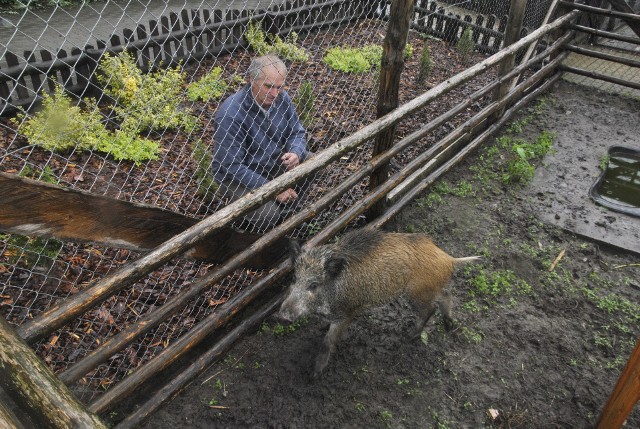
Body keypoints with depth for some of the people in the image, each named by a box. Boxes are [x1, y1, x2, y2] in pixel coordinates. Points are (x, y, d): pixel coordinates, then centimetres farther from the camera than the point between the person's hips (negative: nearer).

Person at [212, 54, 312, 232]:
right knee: (268, 215, -27)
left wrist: (295, 154, -22)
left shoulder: (282, 98, -10)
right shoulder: (230, 113, -30)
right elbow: (232, 166, -29)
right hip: (237, 176, -7)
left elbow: (297, 132, 3)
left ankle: (286, 210, 9)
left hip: (274, 162, 7)